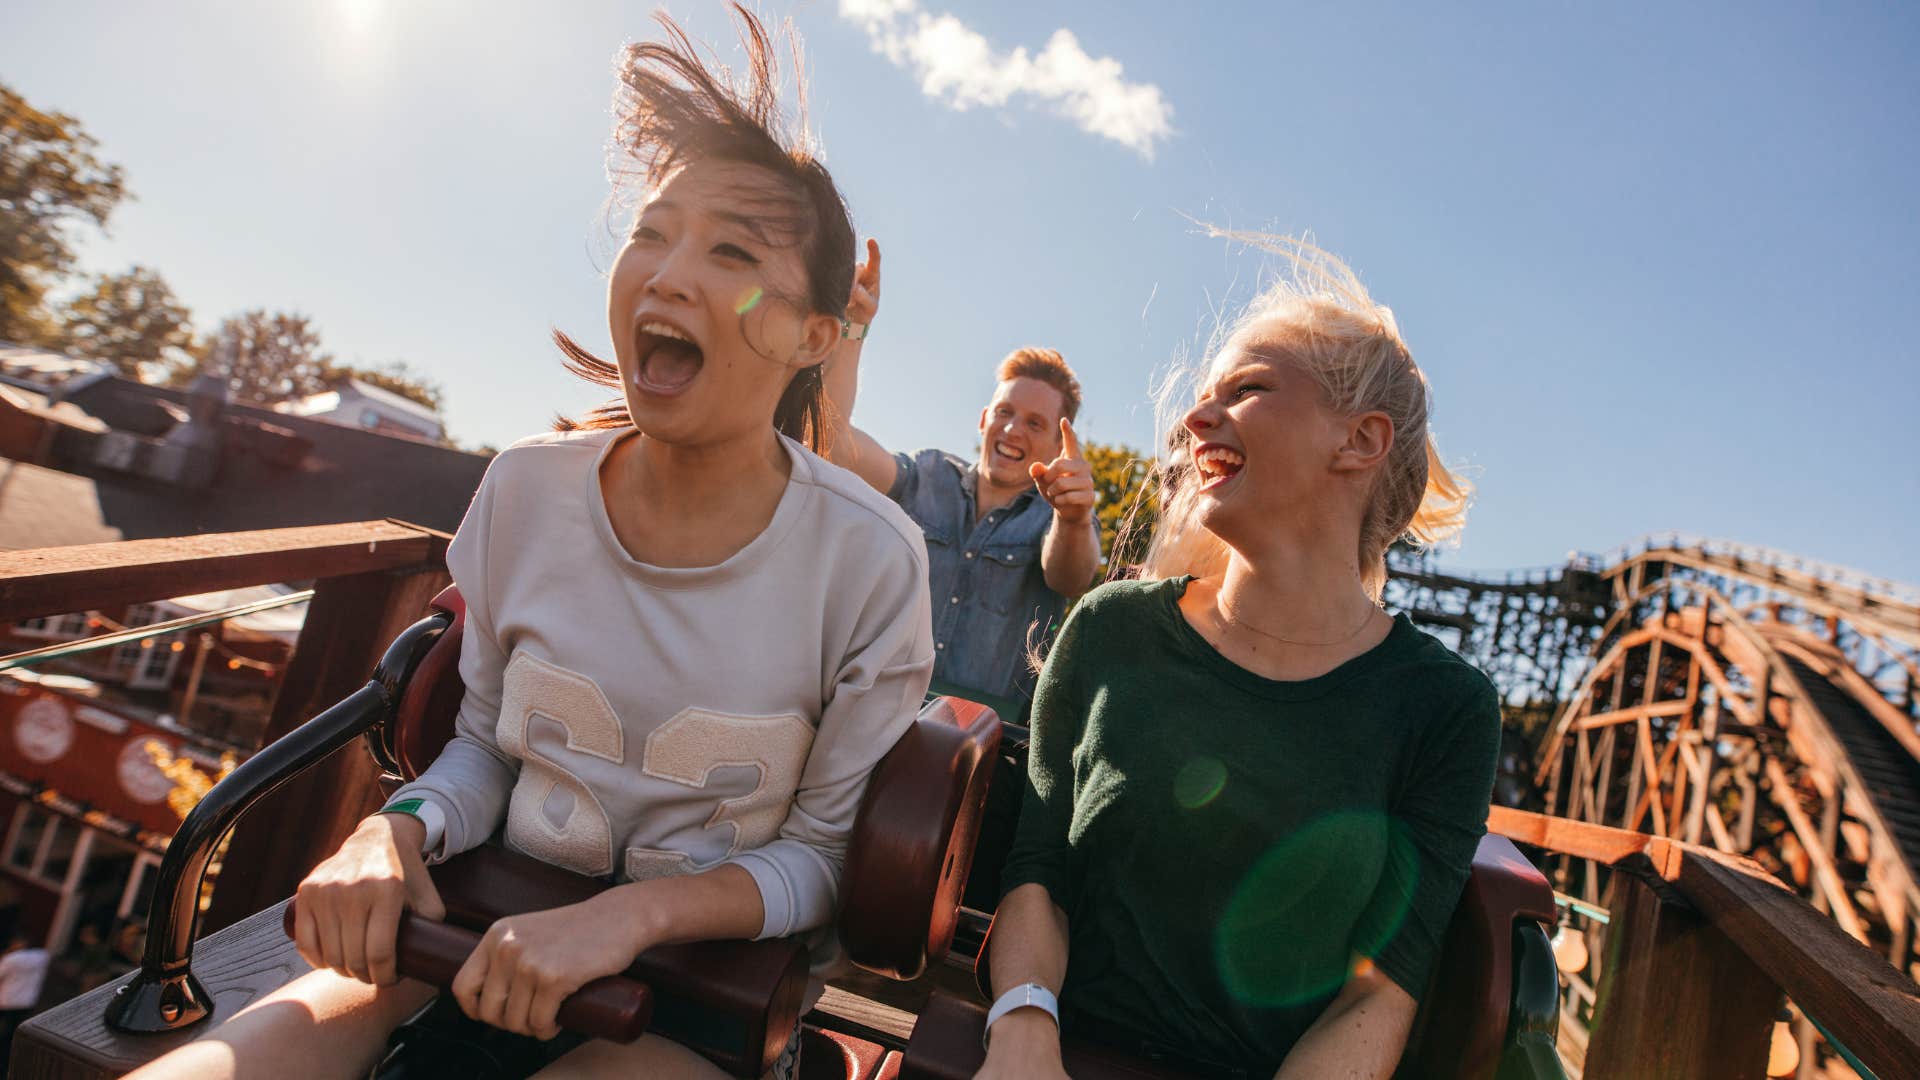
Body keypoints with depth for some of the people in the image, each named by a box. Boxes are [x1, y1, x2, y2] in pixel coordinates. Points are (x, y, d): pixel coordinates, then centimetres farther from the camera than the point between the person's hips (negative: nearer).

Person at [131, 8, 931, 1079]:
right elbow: (485, 741, 7)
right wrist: (401, 829, -13)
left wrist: (636, 912, -23)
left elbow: (824, 854, -8)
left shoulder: (870, 561, -18)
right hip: (498, 934, 4)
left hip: (710, 974, -3)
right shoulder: (528, 491, -6)